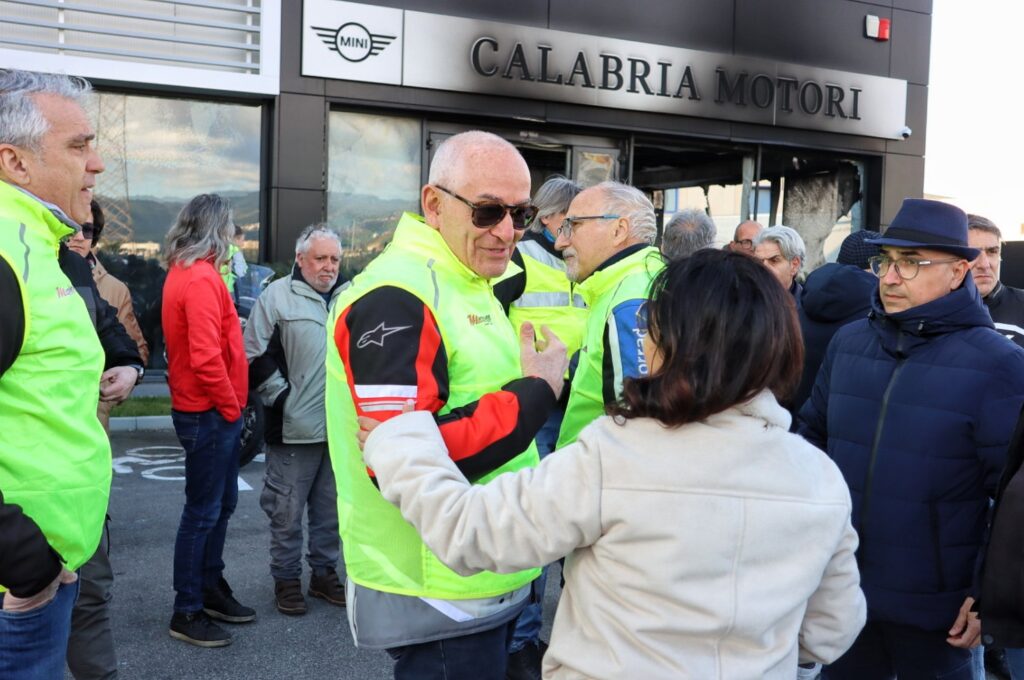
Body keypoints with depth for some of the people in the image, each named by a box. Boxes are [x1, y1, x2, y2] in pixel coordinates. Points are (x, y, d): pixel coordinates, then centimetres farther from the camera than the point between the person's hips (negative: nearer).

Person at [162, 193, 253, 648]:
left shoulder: (186, 272, 14)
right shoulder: (200, 278, -18)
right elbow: (205, 356, -25)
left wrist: (231, 405, 12)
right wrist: (230, 406, -13)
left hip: (210, 411, 10)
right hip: (209, 414, -10)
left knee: (222, 504, 18)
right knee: (203, 512, -1)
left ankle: (211, 589, 31)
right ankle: (187, 612, 11)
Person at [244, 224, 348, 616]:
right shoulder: (277, 296, -4)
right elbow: (257, 357, -7)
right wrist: (281, 397, -10)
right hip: (294, 430, -5)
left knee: (331, 509, 15)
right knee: (287, 510, 4)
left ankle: (325, 573, 29)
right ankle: (286, 580, 19)